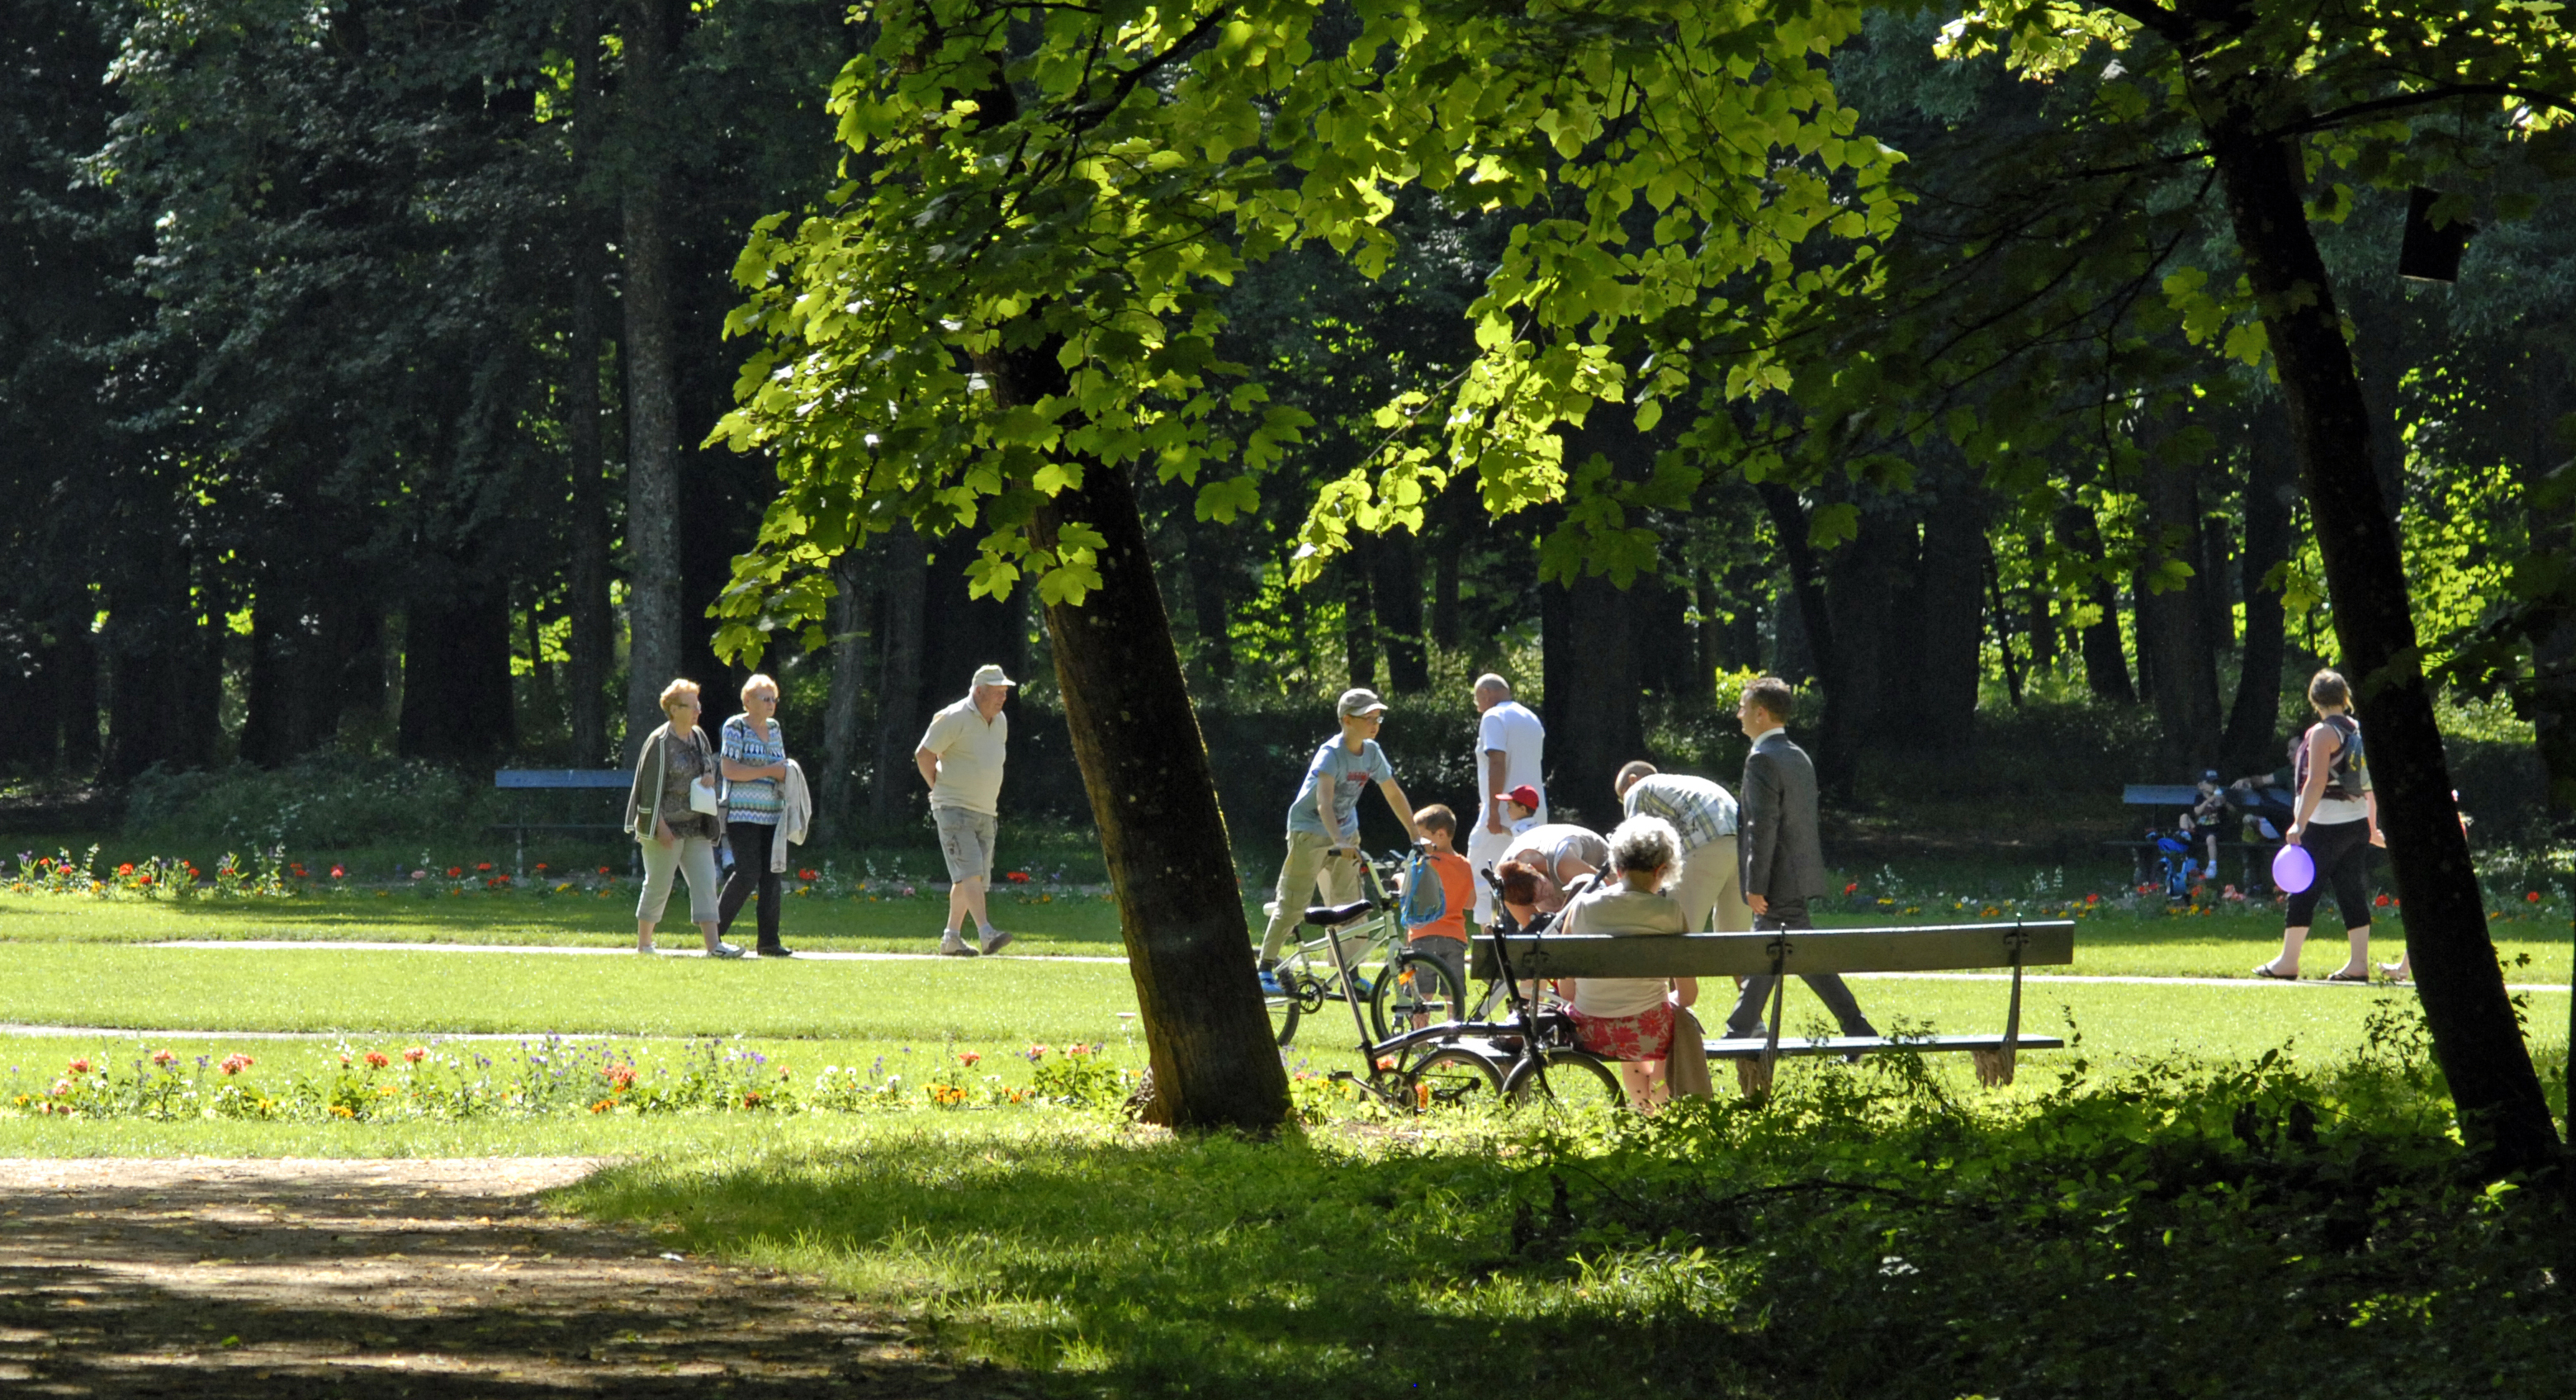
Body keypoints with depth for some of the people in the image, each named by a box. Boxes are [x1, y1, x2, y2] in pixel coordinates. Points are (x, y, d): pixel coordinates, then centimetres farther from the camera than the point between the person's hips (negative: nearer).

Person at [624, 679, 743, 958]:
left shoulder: (699, 737, 12)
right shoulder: (660, 742, -10)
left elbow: (711, 765, 26)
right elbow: (650, 786, -13)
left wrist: (710, 776, 0)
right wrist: (660, 826, -18)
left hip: (696, 827, 7)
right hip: (667, 827, -7)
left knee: (705, 882, -3)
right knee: (658, 885, 0)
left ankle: (713, 944, -9)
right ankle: (643, 944, 13)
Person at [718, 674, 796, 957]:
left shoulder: (774, 729, 16)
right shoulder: (736, 728, -5)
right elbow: (729, 769, -15)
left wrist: (787, 773, 4)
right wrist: (769, 771, -16)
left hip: (772, 814, 7)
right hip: (743, 814, -7)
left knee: (771, 876, 2)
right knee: (748, 874, -14)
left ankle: (769, 942, 4)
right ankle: (715, 931, -1)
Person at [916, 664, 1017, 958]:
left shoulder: (1000, 721, 13)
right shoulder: (954, 719, -11)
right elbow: (924, 755, -9)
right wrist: (940, 790, -3)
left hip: (986, 812, 8)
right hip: (954, 810, -8)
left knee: (969, 878, 9)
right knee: (970, 871, -18)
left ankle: (951, 937, 17)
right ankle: (987, 934, -30)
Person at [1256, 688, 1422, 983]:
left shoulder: (1372, 753, -3)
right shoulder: (1331, 753, -24)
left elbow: (1394, 795, 7)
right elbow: (1324, 801, -37)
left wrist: (1416, 836, 2)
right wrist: (1339, 842, -51)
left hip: (1346, 832, 6)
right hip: (1310, 832, -6)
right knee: (1292, 905, -5)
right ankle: (1265, 968, 2)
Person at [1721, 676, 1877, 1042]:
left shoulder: (1762, 760, -15)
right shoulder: (1798, 757, 14)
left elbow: (1763, 826, -20)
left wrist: (1755, 886, -18)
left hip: (1779, 878, -9)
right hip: (1801, 871, 9)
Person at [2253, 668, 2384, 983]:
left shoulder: (2323, 733, -11)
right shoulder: (2359, 731, 11)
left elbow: (2316, 782, -19)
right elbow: (2370, 784, 17)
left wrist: (2299, 824, -20)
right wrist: (2372, 827, 25)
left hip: (2326, 824, -8)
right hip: (2357, 823, 8)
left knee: (2303, 893, -2)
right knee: (2352, 892, 7)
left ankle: (2288, 962, 0)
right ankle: (2359, 963, 4)